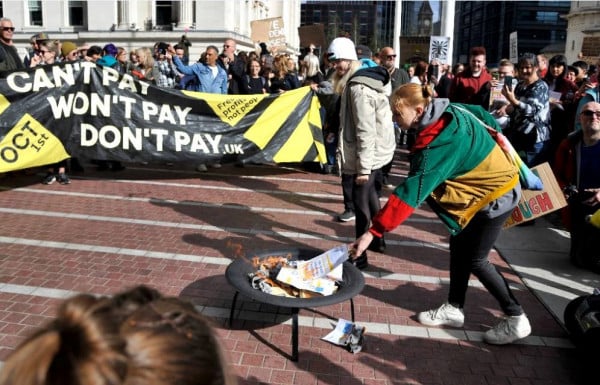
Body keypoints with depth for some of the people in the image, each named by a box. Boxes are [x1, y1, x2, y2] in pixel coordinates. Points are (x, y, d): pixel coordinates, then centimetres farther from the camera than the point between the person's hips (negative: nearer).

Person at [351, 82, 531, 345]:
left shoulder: (437, 143, -32)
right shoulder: (451, 110, -6)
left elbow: (410, 193, -37)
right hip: (494, 180, 9)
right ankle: (454, 309, 26)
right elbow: (484, 116, 10)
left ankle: (516, 319, 15)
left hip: (496, 193, -9)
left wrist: (373, 232, -37)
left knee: (474, 259, 0)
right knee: (458, 246, 13)